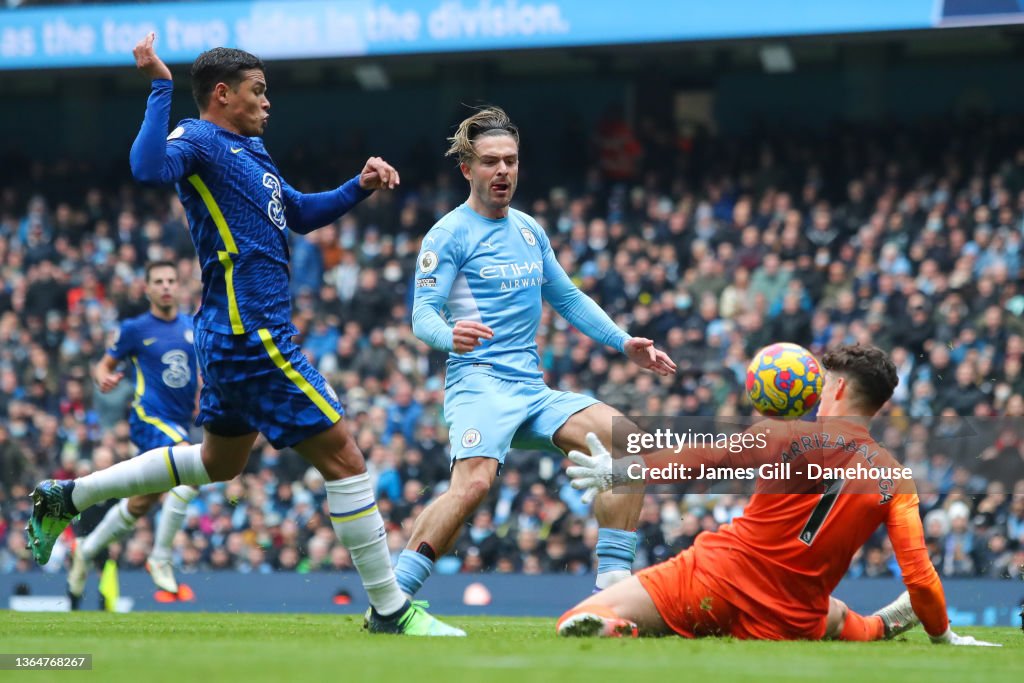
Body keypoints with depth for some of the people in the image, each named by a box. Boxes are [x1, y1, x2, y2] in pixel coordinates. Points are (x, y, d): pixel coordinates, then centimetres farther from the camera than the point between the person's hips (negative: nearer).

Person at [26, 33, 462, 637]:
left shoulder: (250, 150, 19)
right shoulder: (198, 141, -10)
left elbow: (301, 215, 29)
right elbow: (150, 168, -33)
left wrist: (360, 187, 14)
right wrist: (161, 86, -33)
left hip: (236, 335, 11)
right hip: (252, 334, -11)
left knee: (220, 462, 26)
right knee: (343, 457, -8)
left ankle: (66, 498, 31)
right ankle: (390, 611, -3)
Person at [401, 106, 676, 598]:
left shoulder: (529, 231, 19)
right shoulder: (450, 234, -2)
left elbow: (568, 299, 28)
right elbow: (423, 313, -12)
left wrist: (624, 343, 17)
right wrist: (450, 335, -35)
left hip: (532, 389, 7)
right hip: (478, 381, -7)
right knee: (473, 483, -32)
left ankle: (613, 582, -9)